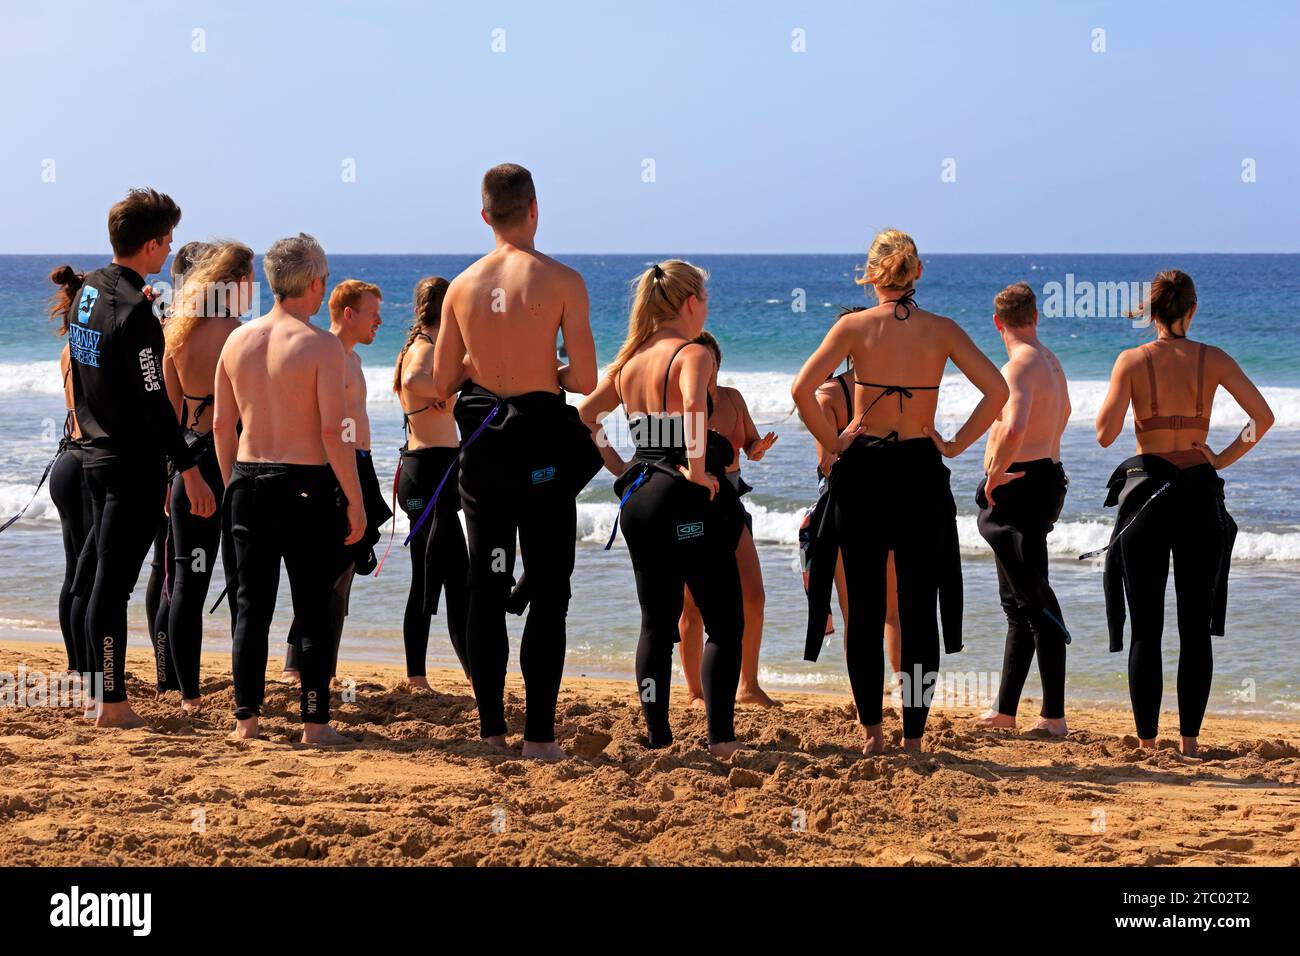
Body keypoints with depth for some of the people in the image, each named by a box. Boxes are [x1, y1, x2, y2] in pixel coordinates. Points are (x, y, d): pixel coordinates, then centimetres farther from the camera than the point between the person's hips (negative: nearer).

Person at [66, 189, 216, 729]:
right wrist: (190, 471, -19)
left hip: (94, 455, 9)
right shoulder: (136, 312, -20)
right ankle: (111, 705, -3)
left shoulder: (88, 291, 8)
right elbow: (155, 401, -21)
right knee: (113, 582, -6)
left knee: (107, 577, 18)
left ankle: (109, 693, 25)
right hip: (133, 462, -9)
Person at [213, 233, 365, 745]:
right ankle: (315, 721, 6)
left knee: (252, 605, 11)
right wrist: (355, 502, -10)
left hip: (249, 479, 5)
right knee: (313, 608, 3)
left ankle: (246, 718, 12)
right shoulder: (321, 344, -11)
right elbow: (333, 431, -15)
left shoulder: (238, 339, 5)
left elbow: (221, 424, 9)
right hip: (306, 484, -5)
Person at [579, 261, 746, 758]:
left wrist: (619, 469, 15)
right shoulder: (693, 353, -11)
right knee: (725, 624, 2)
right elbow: (693, 405, -31)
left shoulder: (629, 360, 10)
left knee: (657, 624, 14)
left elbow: (583, 416, 15)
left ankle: (657, 737, 13)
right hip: (689, 503, -7)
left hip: (639, 499, 7)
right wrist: (697, 469, -23)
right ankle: (721, 739, -5)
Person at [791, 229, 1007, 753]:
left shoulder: (855, 326, -3)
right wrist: (956, 444, 1)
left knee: (864, 606, 8)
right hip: (921, 472, 1)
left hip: (862, 471, -1)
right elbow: (996, 390, -5)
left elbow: (802, 388, -13)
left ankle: (871, 732, 8)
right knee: (919, 608, 4)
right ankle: (913, 737, 4)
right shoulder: (941, 330, 0)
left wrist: (831, 443, -2)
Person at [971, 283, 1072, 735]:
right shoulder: (1049, 361, 14)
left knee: (1035, 600, -10)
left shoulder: (1020, 366, -17)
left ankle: (1054, 715, -12)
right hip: (1045, 477, 10)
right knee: (1019, 600, 15)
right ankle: (1005, 709, 22)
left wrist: (994, 477, -19)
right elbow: (1062, 414, 34)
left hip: (1016, 489, -10)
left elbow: (1014, 429, -33)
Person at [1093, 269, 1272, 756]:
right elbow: (1263, 416, -7)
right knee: (1195, 627, 7)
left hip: (1145, 491, -1)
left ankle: (1146, 741, 4)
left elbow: (1105, 434, -9)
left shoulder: (1132, 361, -5)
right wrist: (1225, 458, 4)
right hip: (1199, 494, 1)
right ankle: (1189, 739, 5)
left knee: (1145, 628, 4)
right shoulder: (1213, 360, -1)